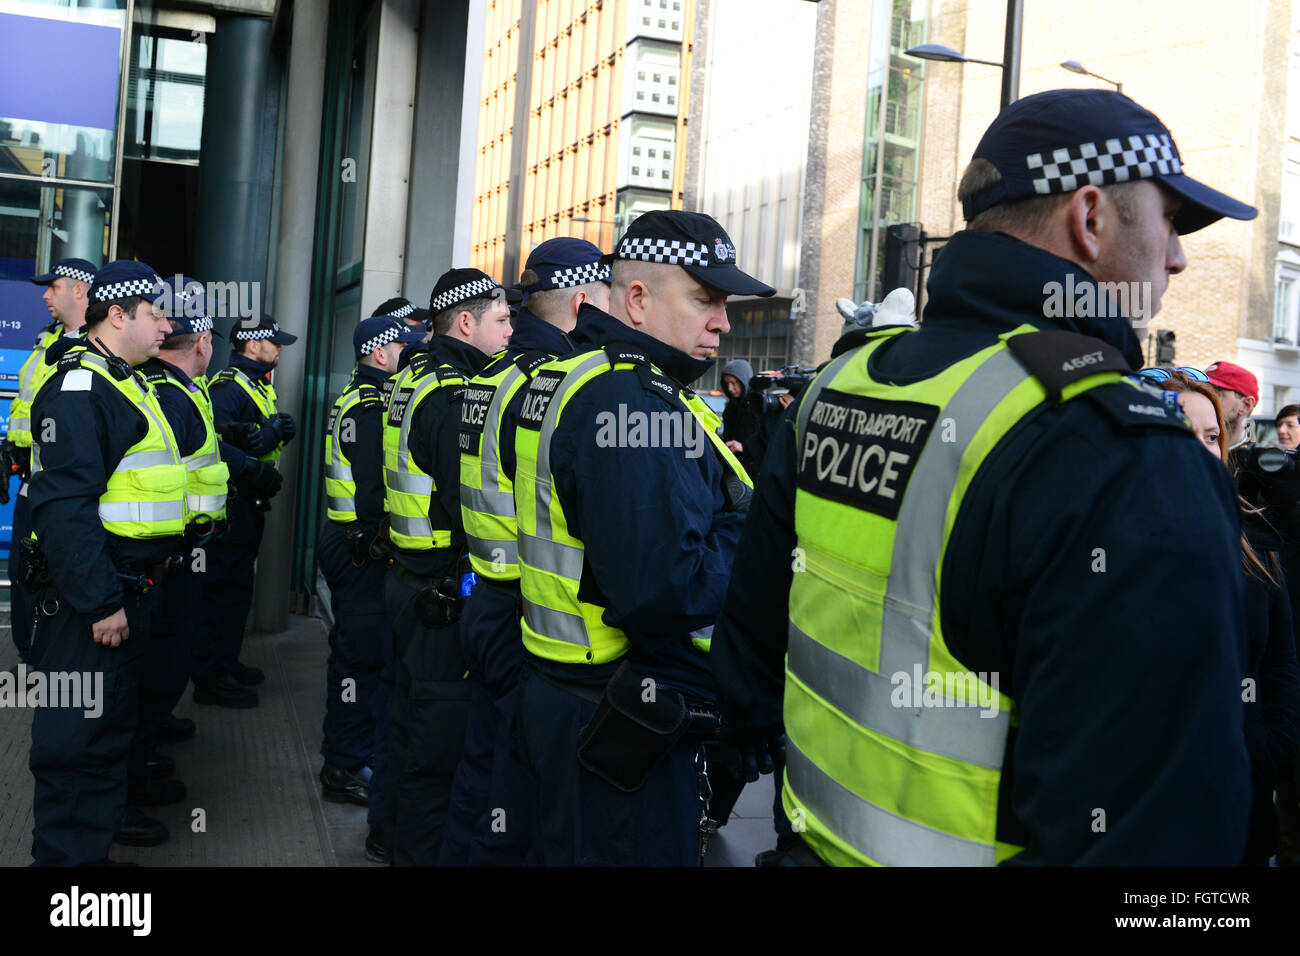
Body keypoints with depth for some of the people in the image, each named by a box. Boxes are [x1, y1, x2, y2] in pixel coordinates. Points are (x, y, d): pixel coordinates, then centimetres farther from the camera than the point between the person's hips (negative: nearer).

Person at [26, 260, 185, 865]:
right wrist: (99, 602, -25)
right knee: (79, 729, -1)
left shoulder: (129, 384, 14)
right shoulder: (79, 388, -18)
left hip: (130, 587, 10)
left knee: (115, 715, 23)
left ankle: (102, 818, 40)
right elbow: (65, 507, -26)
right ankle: (68, 851, 10)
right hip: (91, 596, -10)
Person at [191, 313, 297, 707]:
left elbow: (287, 426, 2)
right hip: (231, 503, -10)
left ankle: (226, 663, 29)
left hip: (249, 503, 10)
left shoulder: (259, 385, 17)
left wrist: (272, 431, -19)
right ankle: (210, 678, 1)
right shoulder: (228, 386, -15)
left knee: (237, 586, 17)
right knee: (224, 587, -6)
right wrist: (253, 468, -32)